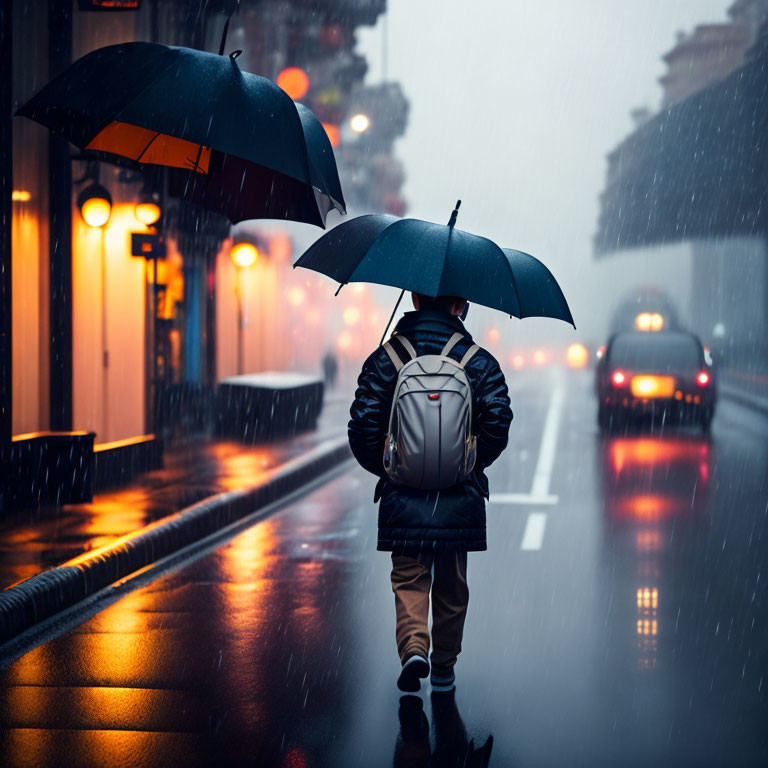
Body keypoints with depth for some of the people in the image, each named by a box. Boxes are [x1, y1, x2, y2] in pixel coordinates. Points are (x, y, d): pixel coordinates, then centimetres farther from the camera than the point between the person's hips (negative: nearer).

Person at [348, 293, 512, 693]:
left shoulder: (385, 358, 0)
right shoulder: (479, 361, 0)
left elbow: (363, 425, -5)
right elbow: (498, 421, -8)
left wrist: (383, 468, 11)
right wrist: (473, 463, 8)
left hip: (403, 494, 0)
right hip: (460, 495, 1)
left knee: (408, 577, 9)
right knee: (451, 584, 14)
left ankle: (413, 647, -15)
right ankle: (443, 668, 21)